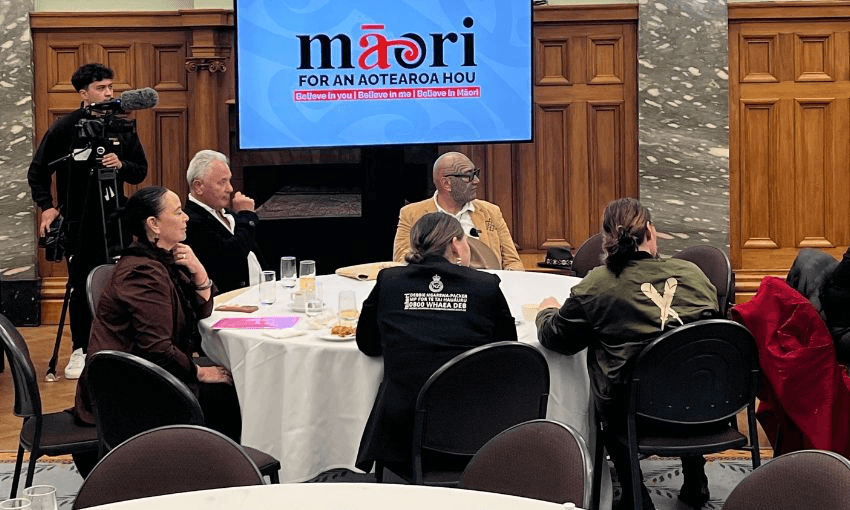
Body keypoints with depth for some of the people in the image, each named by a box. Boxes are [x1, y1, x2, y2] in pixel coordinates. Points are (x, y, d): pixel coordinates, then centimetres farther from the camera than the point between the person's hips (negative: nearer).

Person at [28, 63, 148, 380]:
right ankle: (80, 350, 12)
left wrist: (121, 165, -11)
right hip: (78, 220, -2)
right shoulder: (64, 128, -2)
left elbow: (140, 171, 9)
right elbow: (38, 172, 4)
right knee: (80, 286, 2)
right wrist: (47, 206, -7)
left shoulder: (121, 127, 5)